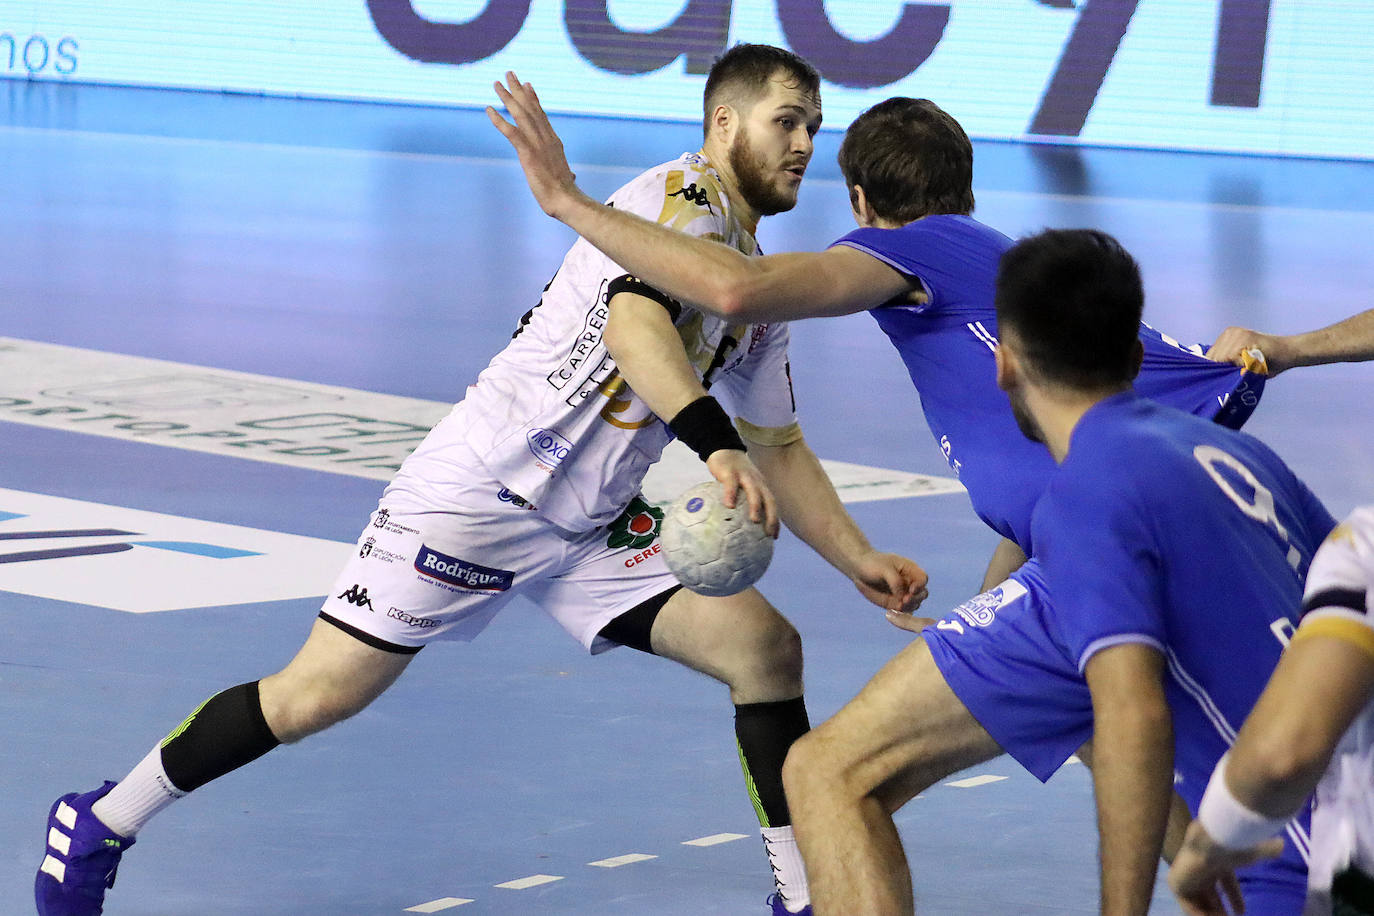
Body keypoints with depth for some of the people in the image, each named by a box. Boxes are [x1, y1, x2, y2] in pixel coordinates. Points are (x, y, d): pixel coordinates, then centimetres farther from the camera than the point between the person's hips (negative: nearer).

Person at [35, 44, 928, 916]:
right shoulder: (682, 199, -13)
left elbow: (780, 450, 23)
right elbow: (633, 324, -34)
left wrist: (860, 560, 14)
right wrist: (718, 446, -46)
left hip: (595, 526, 8)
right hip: (482, 488, -8)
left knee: (767, 649, -6)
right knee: (318, 695, -9)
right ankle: (102, 824, 8)